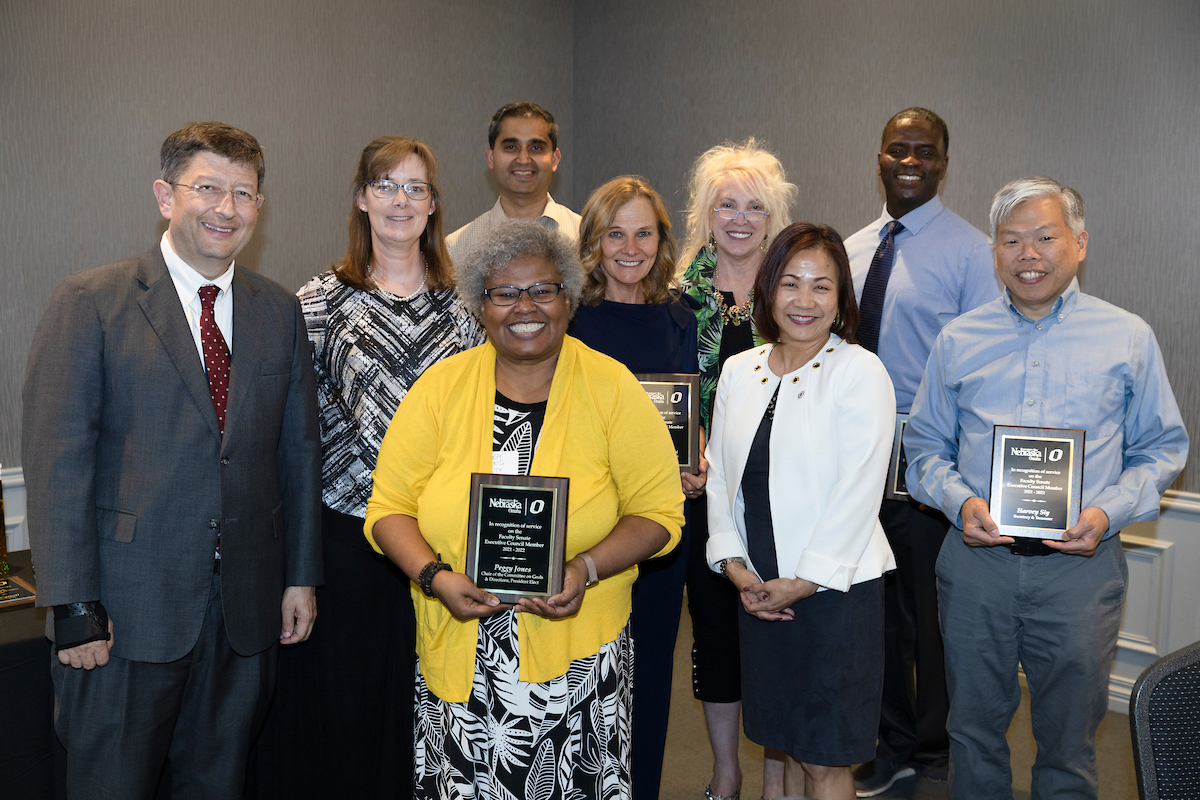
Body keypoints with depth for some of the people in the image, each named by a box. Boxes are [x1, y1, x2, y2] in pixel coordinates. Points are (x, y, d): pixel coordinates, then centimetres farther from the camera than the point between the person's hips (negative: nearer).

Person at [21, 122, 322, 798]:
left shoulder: (281, 311, 7)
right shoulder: (91, 303, -6)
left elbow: (300, 449, 9)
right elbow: (56, 459, -10)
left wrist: (303, 574, 7)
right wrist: (74, 605, -13)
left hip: (248, 605, 4)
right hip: (129, 604, -3)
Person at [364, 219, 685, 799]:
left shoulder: (611, 387, -2)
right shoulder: (442, 386, 1)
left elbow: (658, 511, -2)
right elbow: (390, 505, 2)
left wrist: (587, 569, -17)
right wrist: (436, 577, -15)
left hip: (579, 660, -1)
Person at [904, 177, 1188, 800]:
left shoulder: (1128, 338, 5)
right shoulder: (958, 341, 8)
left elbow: (1161, 449, 7)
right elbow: (924, 445, 11)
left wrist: (1109, 512, -10)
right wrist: (958, 500, -8)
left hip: (1080, 563, -1)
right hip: (976, 557, 1)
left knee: (1068, 742, 11)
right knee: (974, 730, 13)